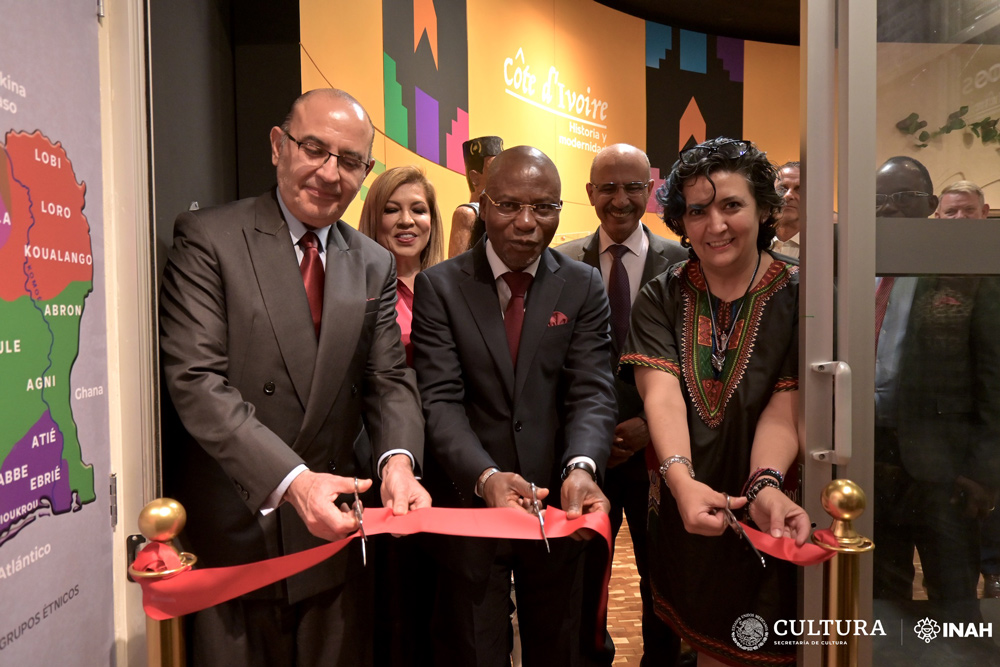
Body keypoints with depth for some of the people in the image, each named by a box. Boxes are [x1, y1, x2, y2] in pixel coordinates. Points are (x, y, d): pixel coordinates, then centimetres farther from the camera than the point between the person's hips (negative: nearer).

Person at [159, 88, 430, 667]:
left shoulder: (375, 265, 7)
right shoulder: (208, 239, -8)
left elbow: (390, 379, 2)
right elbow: (195, 380, -17)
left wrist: (398, 458, -19)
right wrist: (290, 480, -28)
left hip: (334, 530, 4)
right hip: (231, 535, -4)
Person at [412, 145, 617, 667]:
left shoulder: (584, 287, -1)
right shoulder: (439, 286, -6)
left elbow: (591, 392, -10)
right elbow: (440, 400, -14)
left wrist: (582, 468, -30)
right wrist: (486, 476, -31)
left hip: (558, 502, 2)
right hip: (469, 500, -1)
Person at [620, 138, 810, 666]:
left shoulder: (796, 296, -7)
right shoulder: (661, 298, -3)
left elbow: (783, 408, -15)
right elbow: (661, 393, -17)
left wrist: (766, 486, -34)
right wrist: (681, 479, -34)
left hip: (764, 522, -1)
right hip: (683, 520, 1)